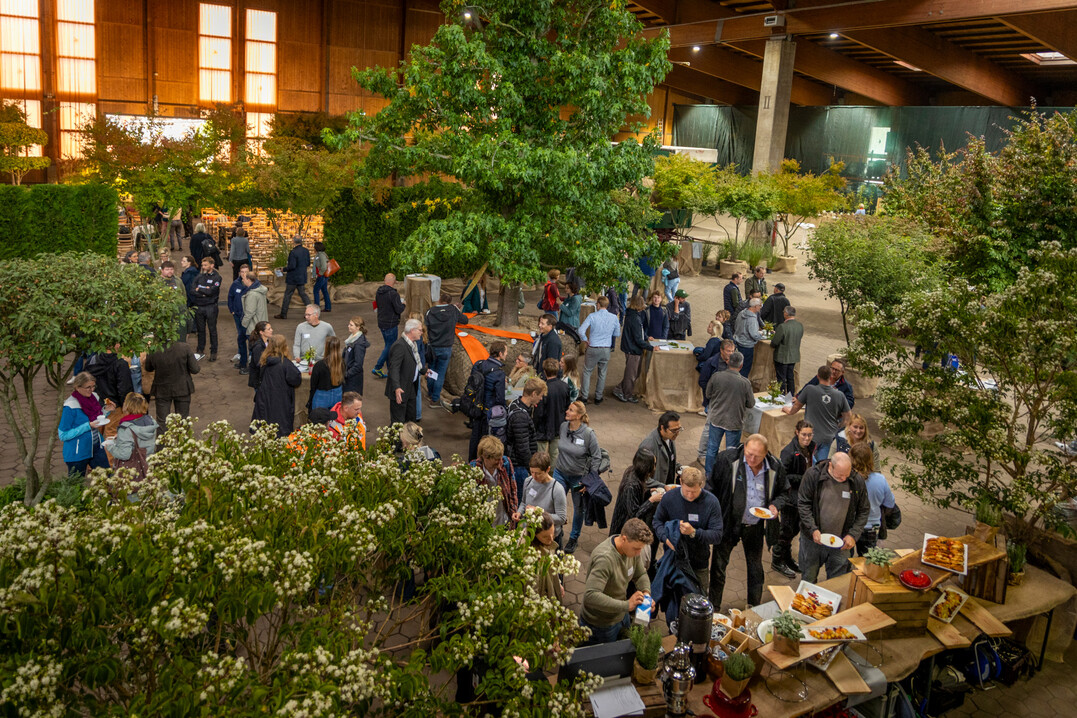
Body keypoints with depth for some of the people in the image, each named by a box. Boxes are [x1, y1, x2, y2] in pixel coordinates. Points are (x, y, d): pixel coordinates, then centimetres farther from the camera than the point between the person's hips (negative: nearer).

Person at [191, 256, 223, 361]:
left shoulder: (216, 277, -4)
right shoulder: (199, 277, 8)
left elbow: (211, 291, -16)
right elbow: (192, 291, -2)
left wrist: (199, 289, -4)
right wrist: (204, 292, -14)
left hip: (211, 307, -4)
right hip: (199, 306, 4)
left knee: (212, 330, 3)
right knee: (200, 330, 11)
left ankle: (213, 352, 10)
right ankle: (200, 350, 22)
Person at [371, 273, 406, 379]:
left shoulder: (378, 292, 5)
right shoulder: (393, 294, -21)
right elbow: (399, 310, -22)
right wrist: (403, 304, -1)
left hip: (381, 322, 9)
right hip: (390, 324, -9)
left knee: (388, 345, 17)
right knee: (390, 347, 2)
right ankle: (377, 368, 0)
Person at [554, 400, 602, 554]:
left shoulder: (588, 433, -20)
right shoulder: (563, 426, -8)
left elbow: (597, 457, -12)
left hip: (579, 477, -3)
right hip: (560, 473, 3)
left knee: (578, 508, 14)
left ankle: (574, 538, 34)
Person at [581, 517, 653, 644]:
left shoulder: (632, 547, -11)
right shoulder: (604, 558, -36)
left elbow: (641, 575, 6)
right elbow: (590, 596, -43)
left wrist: (646, 592, -16)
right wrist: (626, 605, -41)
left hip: (621, 616, 8)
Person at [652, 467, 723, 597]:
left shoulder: (711, 502, -16)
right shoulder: (669, 497, -12)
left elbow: (717, 535, -15)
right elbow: (657, 521, 2)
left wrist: (694, 532, -31)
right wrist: (665, 538, -19)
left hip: (699, 563, -1)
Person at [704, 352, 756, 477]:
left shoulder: (716, 376, -14)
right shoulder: (745, 383, -19)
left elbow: (708, 394, 0)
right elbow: (751, 404, -8)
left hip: (716, 419, 2)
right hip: (734, 422, -2)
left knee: (712, 448, 18)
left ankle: (709, 475, 32)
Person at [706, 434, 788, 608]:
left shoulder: (776, 467, -9)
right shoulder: (727, 459, -17)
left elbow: (783, 493, 8)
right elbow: (712, 487, -6)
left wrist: (776, 505, -13)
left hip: (756, 526, 2)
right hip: (729, 522, -2)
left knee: (755, 567, 19)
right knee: (719, 565, 7)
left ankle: (755, 606, 38)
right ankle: (713, 608, 23)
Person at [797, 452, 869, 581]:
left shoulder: (857, 481, -8)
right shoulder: (812, 475, -14)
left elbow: (864, 511, 2)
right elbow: (803, 504, -8)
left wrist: (853, 535, -8)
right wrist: (813, 529, -17)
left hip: (841, 542, 1)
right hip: (813, 537, -1)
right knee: (809, 579, 12)